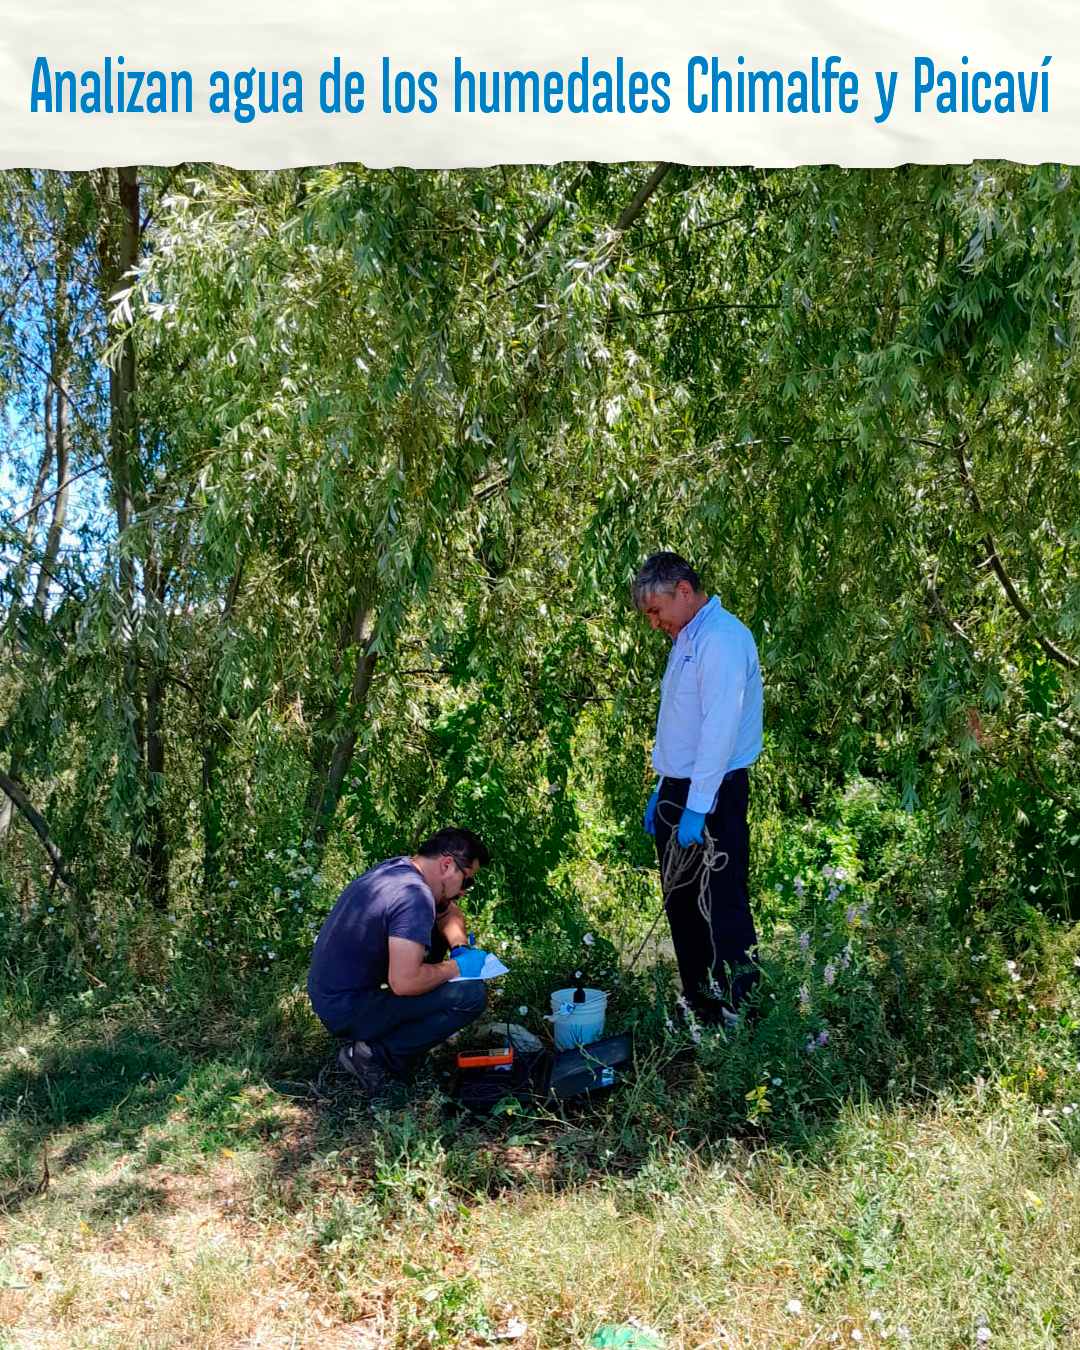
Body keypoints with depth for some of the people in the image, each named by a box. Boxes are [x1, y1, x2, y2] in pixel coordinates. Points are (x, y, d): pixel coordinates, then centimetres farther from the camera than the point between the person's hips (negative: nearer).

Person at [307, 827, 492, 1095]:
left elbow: (450, 912, 21)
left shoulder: (395, 867, 4)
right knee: (471, 993, -16)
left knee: (435, 936, 17)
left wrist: (460, 947, 3)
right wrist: (457, 967, -16)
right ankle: (377, 1057, -7)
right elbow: (404, 982, -31)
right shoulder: (414, 896, -25)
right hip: (348, 1013, -10)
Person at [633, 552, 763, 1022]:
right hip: (679, 790, 10)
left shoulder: (722, 638, -14)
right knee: (681, 907, 15)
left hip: (713, 795, -10)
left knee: (723, 910, -5)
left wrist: (697, 807, -24)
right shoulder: (685, 640, 17)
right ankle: (697, 1011, 26)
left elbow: (720, 729, -22)